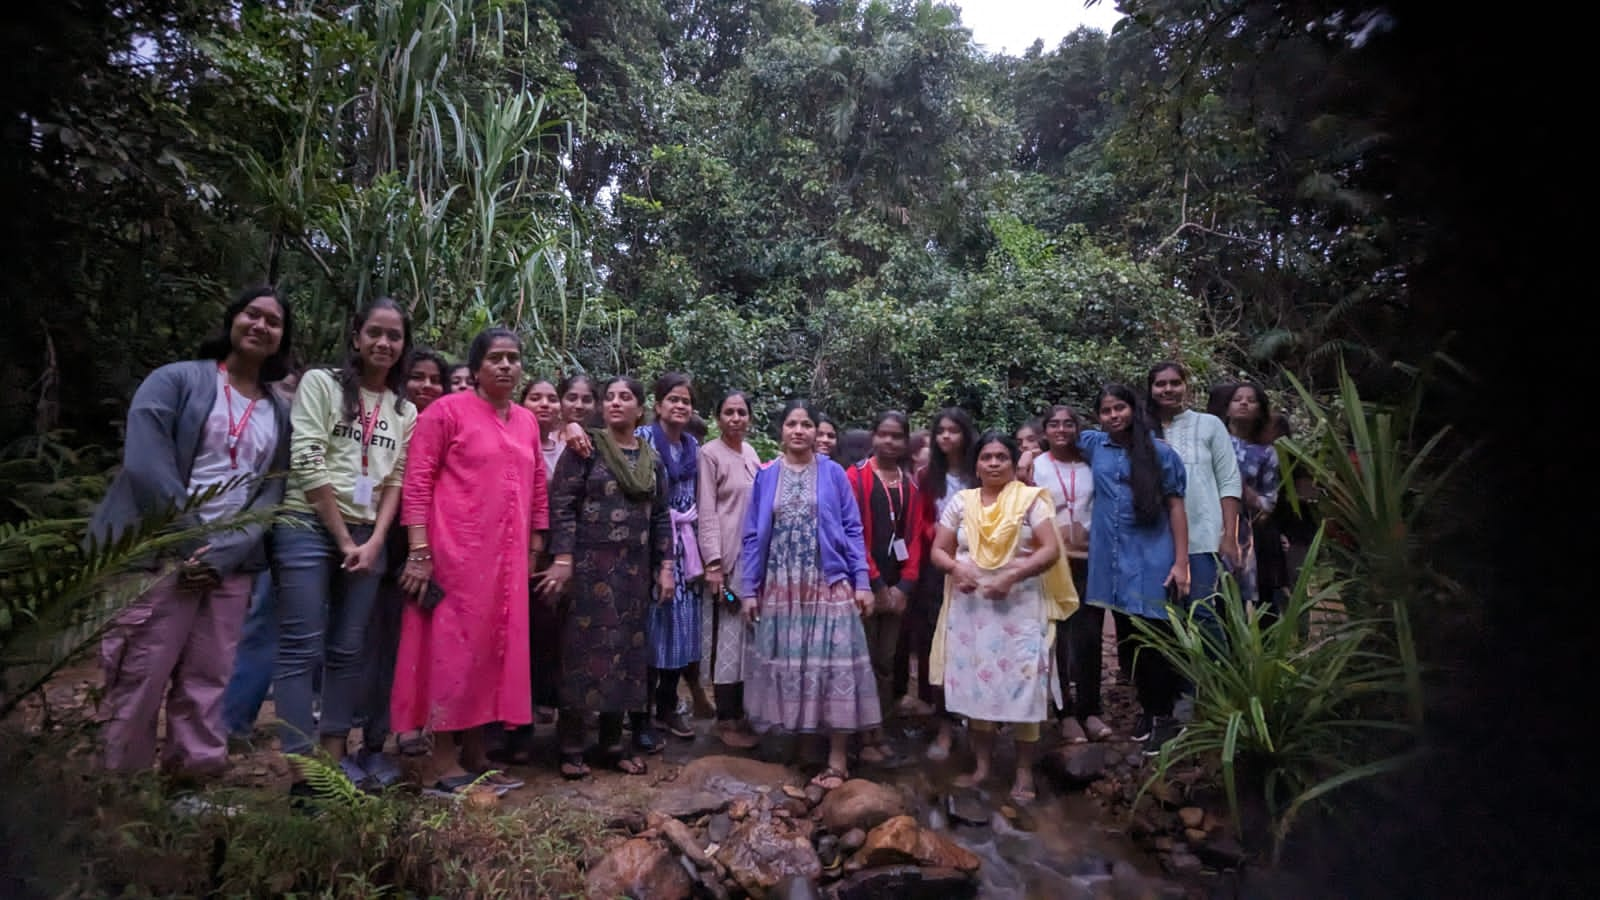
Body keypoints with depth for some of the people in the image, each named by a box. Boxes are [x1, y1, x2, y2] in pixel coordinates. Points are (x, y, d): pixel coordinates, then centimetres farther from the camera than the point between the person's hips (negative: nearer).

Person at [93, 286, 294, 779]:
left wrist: (223, 552, -10)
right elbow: (144, 463, -10)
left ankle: (195, 776, 16)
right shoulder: (175, 380, 2)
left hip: (231, 562, 4)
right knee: (140, 678, -2)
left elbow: (272, 491, 4)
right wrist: (190, 543, -13)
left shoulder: (281, 413, 13)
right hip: (166, 552, -3)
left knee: (208, 680, 7)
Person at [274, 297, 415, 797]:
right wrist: (343, 540, -9)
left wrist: (373, 541, -4)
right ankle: (303, 772, -1)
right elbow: (307, 465, -8)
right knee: (303, 650, -4)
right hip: (308, 528, -4)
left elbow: (395, 481, 9)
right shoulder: (320, 383, 0)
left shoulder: (405, 411, 13)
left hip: (366, 537, 4)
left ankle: (333, 756, 18)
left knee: (349, 651, 8)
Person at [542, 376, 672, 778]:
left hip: (634, 569, 5)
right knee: (583, 648, -1)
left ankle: (613, 744, 21)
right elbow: (561, 504, -8)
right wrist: (563, 559, -17)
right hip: (588, 564, -4)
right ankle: (571, 747, 11)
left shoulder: (652, 461, 11)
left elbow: (661, 517, 12)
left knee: (626, 649, 8)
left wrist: (665, 566, 6)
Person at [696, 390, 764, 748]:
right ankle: (726, 720, 9)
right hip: (727, 558, -6)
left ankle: (741, 712, 22)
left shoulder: (750, 453, 12)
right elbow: (707, 512, -11)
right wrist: (713, 562, -17)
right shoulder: (709, 454, -6)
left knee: (749, 637, 11)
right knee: (727, 638, -1)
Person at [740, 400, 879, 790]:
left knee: (833, 667, -3)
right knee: (786, 667, 8)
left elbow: (853, 531, 2)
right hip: (781, 590, 2)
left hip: (829, 588, -2)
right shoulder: (766, 477, 7)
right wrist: (748, 588, 1)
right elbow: (753, 536, 6)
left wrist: (862, 582, -5)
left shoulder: (833, 475, 2)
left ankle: (837, 760, 7)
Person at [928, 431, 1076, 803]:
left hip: (1020, 607, -3)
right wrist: (956, 567, -15)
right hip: (970, 606, 3)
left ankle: (1024, 772, 12)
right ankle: (982, 764, 22)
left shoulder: (1030, 499, -2)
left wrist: (1011, 576, -21)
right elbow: (938, 550, 6)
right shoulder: (960, 501, 6)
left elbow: (1051, 550, -10)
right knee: (974, 684, 7)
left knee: (1022, 687, -2)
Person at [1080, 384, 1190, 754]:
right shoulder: (1092, 444, 5)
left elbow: (1175, 507, -3)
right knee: (1128, 639, 13)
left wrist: (1181, 563, -8)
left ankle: (1164, 717, 16)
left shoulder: (1161, 453, -3)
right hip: (1112, 561, 4)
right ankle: (1146, 707, 29)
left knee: (1155, 641, 1)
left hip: (1152, 562, -3)